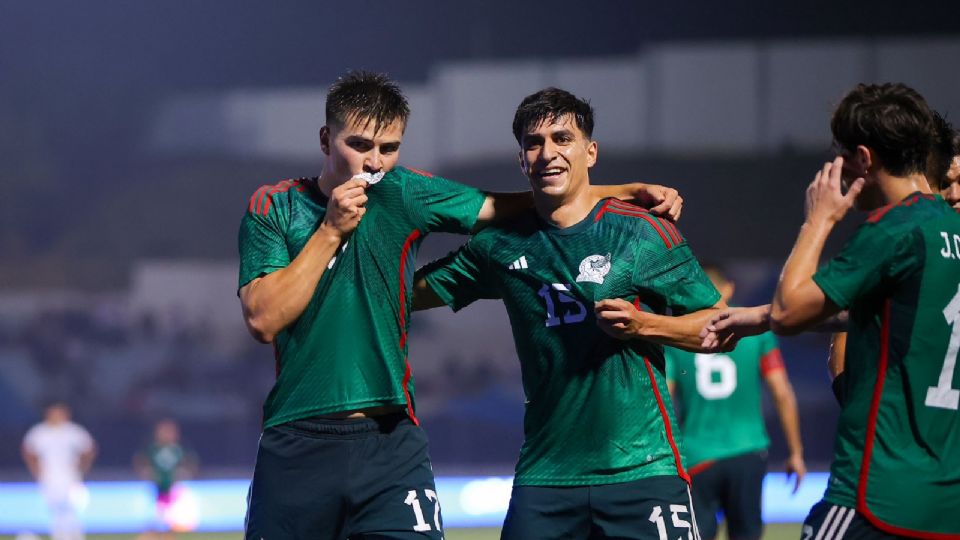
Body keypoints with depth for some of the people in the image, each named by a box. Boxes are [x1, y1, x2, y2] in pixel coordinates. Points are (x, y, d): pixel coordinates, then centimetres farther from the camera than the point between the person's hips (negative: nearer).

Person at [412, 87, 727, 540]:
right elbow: (411, 292, 17)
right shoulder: (502, 244, 9)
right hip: (544, 474, 3)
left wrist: (642, 326, -13)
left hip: (641, 466, -3)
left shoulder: (643, 232, 0)